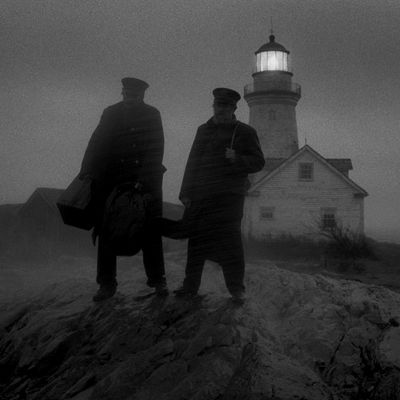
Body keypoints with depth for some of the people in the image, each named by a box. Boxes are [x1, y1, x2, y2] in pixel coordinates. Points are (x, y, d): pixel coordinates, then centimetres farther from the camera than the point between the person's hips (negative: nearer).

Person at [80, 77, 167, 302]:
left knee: (150, 232, 3)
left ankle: (158, 280, 14)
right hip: (112, 180, 1)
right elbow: (97, 144, 0)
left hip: (146, 181, -1)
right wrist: (87, 172, -14)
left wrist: (145, 178, -15)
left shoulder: (152, 114, 6)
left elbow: (156, 149, -3)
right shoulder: (111, 113, 8)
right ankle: (107, 283, 7)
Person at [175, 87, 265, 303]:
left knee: (229, 241, -8)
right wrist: (186, 193, 9)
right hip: (199, 196, 4)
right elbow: (192, 162, 18)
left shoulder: (245, 132, 6)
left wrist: (237, 158, -18)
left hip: (228, 196, -4)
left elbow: (258, 162, 2)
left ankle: (236, 288, 1)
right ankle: (190, 285, 12)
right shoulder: (203, 130, 19)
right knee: (195, 240, 4)